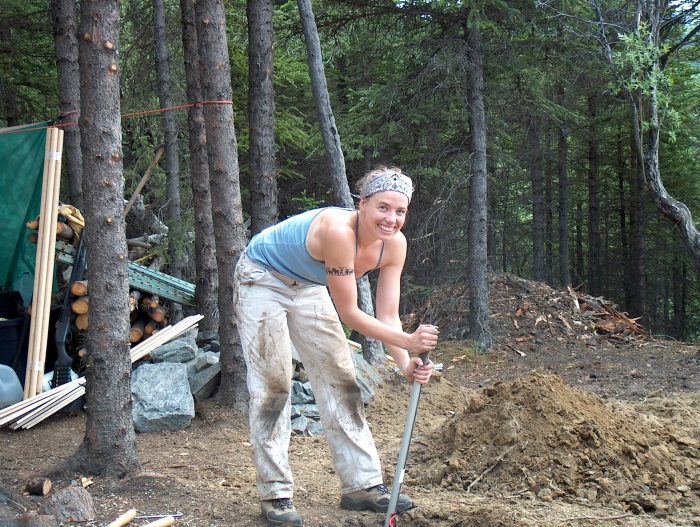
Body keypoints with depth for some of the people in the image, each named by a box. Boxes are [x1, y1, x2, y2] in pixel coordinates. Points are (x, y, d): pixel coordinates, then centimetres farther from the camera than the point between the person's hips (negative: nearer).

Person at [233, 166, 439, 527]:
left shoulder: (394, 244, -17)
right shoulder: (338, 231, -38)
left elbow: (387, 316, -14)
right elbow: (348, 314, -33)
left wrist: (406, 365, -30)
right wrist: (408, 342, -37)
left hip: (308, 287, 7)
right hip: (263, 279, -7)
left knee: (339, 380, 5)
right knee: (273, 384, -8)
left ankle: (362, 485, 11)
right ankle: (274, 493, 1)